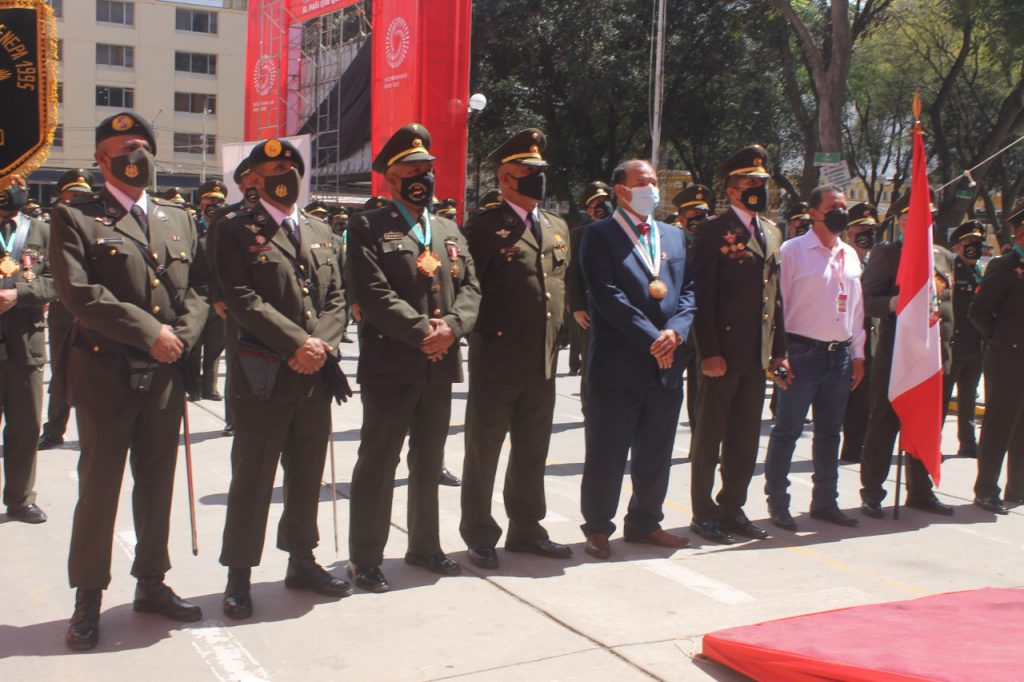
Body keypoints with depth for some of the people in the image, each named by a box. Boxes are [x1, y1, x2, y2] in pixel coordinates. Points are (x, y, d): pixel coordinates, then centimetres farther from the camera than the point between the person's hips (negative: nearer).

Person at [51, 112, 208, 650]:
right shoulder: (76, 217, -2)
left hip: (166, 374, 5)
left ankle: (152, 583, 27)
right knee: (98, 488, 3)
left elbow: (198, 288, 10)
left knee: (157, 484, 13)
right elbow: (77, 291, -14)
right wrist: (148, 331, -18)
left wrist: (182, 336, -8)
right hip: (105, 373, -4)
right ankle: (88, 598, 15)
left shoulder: (178, 218, 15)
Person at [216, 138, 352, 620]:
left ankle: (301, 561, 27)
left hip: (316, 375, 5)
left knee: (307, 474, 14)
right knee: (252, 477, 1)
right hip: (263, 375, -5)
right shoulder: (236, 229, -1)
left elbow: (336, 298, 10)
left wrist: (322, 343, -9)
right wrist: (296, 343, -18)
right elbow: (242, 298, -12)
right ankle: (239, 574, 12)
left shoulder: (320, 232, 16)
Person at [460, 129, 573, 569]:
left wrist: (559, 331, 16)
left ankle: (526, 530, 28)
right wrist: (482, 333, -12)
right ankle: (479, 537, 17)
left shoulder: (558, 228, 14)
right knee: (483, 451, 6)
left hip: (543, 363, 7)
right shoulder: (485, 226, -7)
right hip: (496, 362, -6)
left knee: (532, 453, 15)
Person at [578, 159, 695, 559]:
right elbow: (608, 296, -13)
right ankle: (598, 528, 15)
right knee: (607, 454, 2)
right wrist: (652, 338, -16)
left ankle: (645, 523, 27)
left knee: (656, 454, 13)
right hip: (617, 364, -6)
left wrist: (676, 331, -9)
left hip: (666, 364, 6)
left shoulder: (675, 236, 16)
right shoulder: (600, 235, -3)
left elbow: (688, 291, 11)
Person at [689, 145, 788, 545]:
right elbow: (702, 296, -12)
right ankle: (704, 514, 13)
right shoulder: (713, 232, -7)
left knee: (746, 436, 13)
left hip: (758, 354, 7)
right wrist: (709, 352, -17)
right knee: (710, 433, 3)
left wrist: (779, 350, 12)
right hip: (724, 350, -7)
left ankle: (732, 509, 24)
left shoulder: (771, 233, 15)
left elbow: (776, 295, 16)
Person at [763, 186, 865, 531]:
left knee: (829, 432, 12)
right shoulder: (793, 250, -5)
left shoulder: (850, 255, 13)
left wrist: (858, 354, 14)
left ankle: (825, 501, 22)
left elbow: (856, 307, 17)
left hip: (840, 354, 6)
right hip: (802, 352, -6)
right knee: (787, 430, -1)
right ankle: (777, 502, 9)